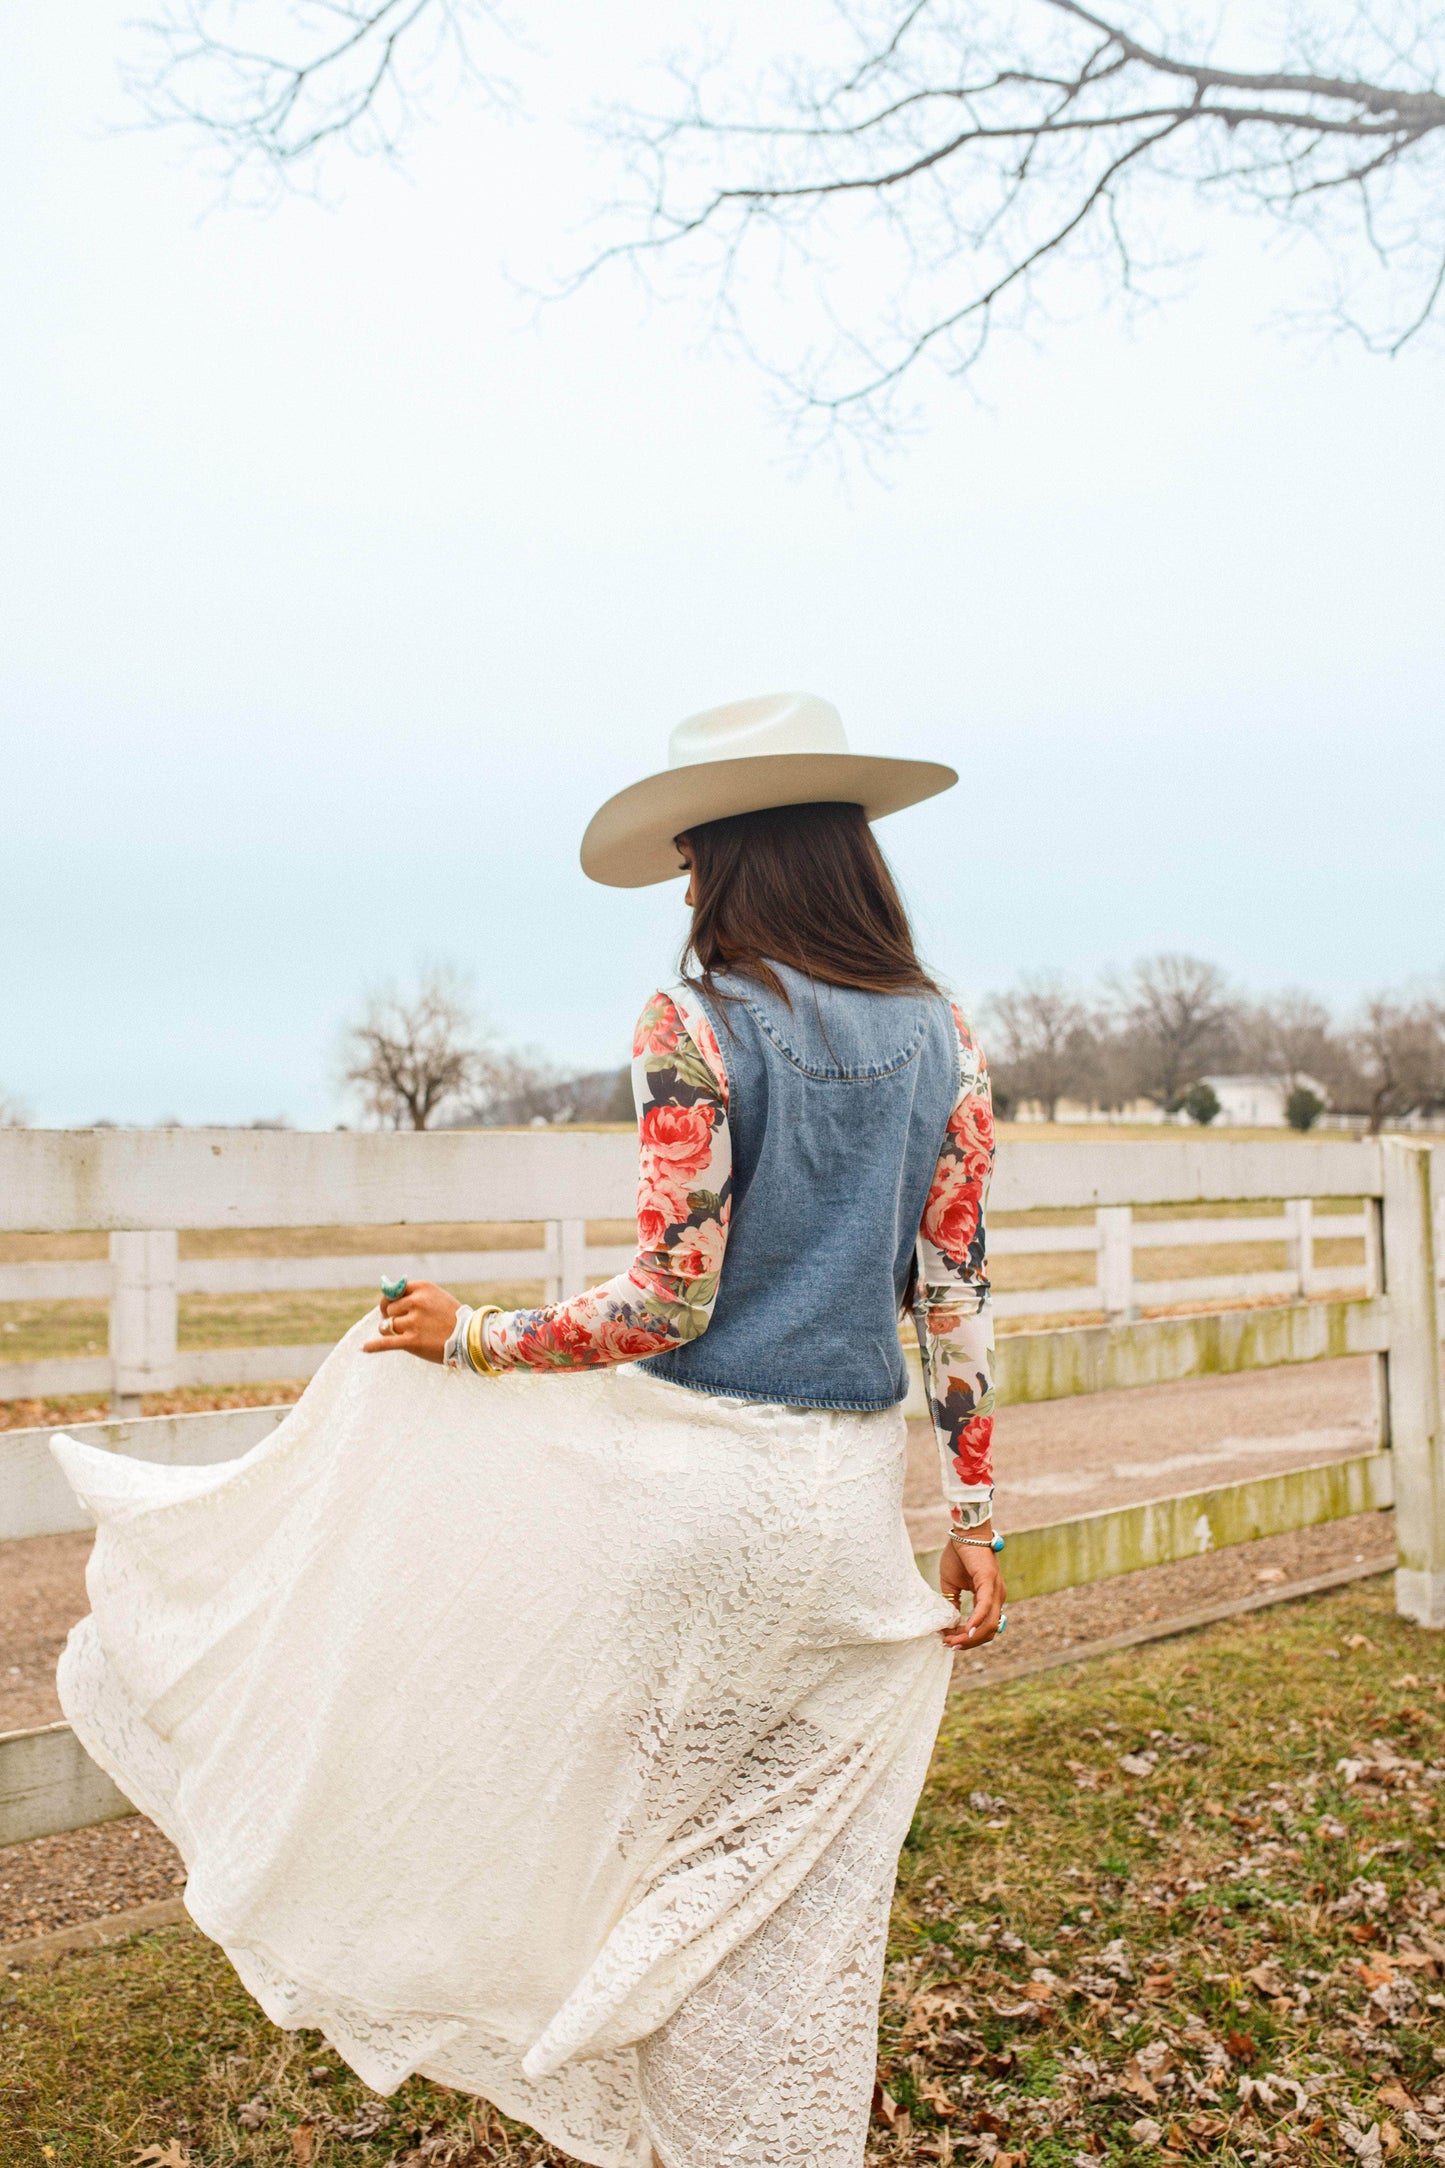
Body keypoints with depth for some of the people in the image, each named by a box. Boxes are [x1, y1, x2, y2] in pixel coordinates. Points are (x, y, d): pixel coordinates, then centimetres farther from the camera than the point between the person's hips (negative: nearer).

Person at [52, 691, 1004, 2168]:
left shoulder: (696, 1026, -13)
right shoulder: (942, 1037, 3)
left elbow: (671, 1298, -17)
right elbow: (957, 1292, 3)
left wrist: (473, 1336, -3)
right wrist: (975, 1518, 8)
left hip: (686, 1473, -4)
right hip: (851, 1491, 5)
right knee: (809, 1872, 18)